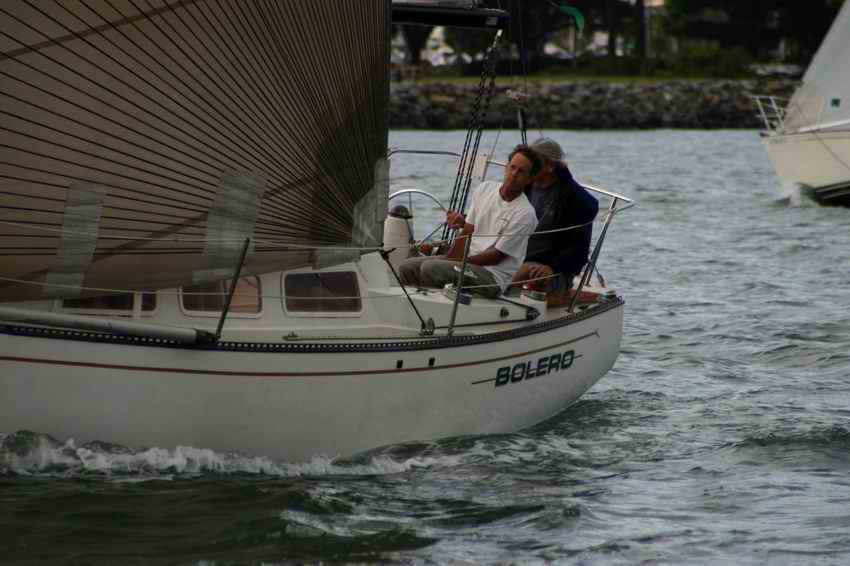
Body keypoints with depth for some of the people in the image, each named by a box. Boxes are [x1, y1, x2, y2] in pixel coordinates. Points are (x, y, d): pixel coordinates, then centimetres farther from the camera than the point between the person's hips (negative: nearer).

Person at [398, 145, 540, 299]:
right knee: (407, 267, -4)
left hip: (493, 276, -8)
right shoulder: (485, 188, 9)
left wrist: (458, 261, -15)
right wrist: (448, 258, -3)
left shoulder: (525, 214, -13)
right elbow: (467, 232, 11)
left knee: (430, 268, -27)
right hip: (468, 260, 8)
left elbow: (497, 256, -13)